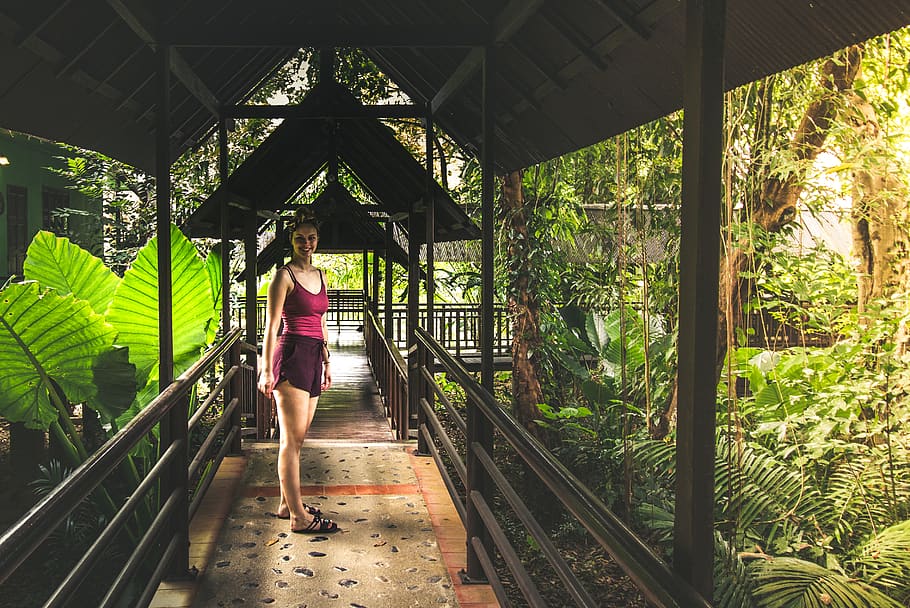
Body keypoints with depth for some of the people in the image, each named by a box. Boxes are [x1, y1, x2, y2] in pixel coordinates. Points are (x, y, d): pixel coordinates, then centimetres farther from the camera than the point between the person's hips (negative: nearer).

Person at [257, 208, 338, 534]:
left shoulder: (320, 275, 17)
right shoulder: (285, 275, -6)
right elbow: (271, 326, -9)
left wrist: (327, 363, 21)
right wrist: (266, 370, -13)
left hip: (314, 358, 8)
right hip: (292, 356, -8)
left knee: (296, 437, 13)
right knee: (292, 439, -5)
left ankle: (287, 503, 23)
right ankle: (299, 516, -2)